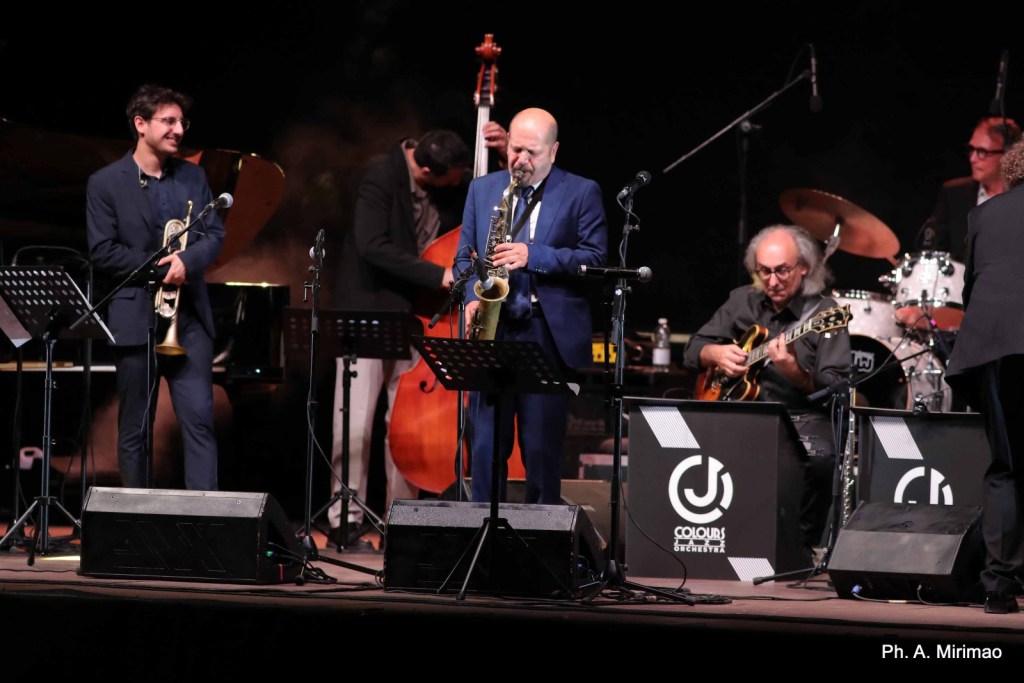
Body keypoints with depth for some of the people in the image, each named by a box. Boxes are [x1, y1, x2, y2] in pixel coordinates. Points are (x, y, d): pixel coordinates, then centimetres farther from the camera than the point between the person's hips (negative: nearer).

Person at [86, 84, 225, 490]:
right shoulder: (106, 183, -1)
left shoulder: (193, 178, 12)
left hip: (188, 317, 3)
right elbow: (102, 252, -7)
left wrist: (187, 260, -14)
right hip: (136, 319, -3)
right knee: (134, 429, 3)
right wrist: (159, 267, -14)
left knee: (199, 420, -7)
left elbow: (215, 235, 7)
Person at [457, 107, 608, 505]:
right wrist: (472, 298, -3)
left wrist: (533, 255, -17)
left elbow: (595, 258, -6)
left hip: (549, 337, -3)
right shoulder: (482, 189, 14)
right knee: (485, 446, 3)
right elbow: (464, 256, 16)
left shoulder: (582, 193, 2)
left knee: (542, 450, -1)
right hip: (491, 334, 3)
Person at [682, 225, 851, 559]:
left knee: (821, 458, -36)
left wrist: (794, 372, -30)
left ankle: (803, 544, -13)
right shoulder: (742, 301, 12)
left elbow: (837, 388, -13)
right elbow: (692, 351, 18)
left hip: (802, 418, -4)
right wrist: (717, 354, -5)